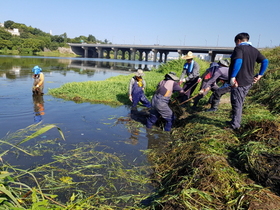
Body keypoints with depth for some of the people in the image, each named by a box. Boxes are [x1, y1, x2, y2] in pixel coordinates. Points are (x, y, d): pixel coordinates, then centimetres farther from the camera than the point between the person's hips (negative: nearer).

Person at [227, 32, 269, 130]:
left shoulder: (239, 48, -9)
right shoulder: (254, 50, 14)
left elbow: (238, 61, -26)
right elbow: (265, 61, 9)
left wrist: (233, 77, -27)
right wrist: (259, 75, 10)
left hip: (238, 81, -8)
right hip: (249, 81, 8)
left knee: (237, 103, 0)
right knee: (239, 103, 19)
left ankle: (235, 125, 5)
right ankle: (235, 121, 29)